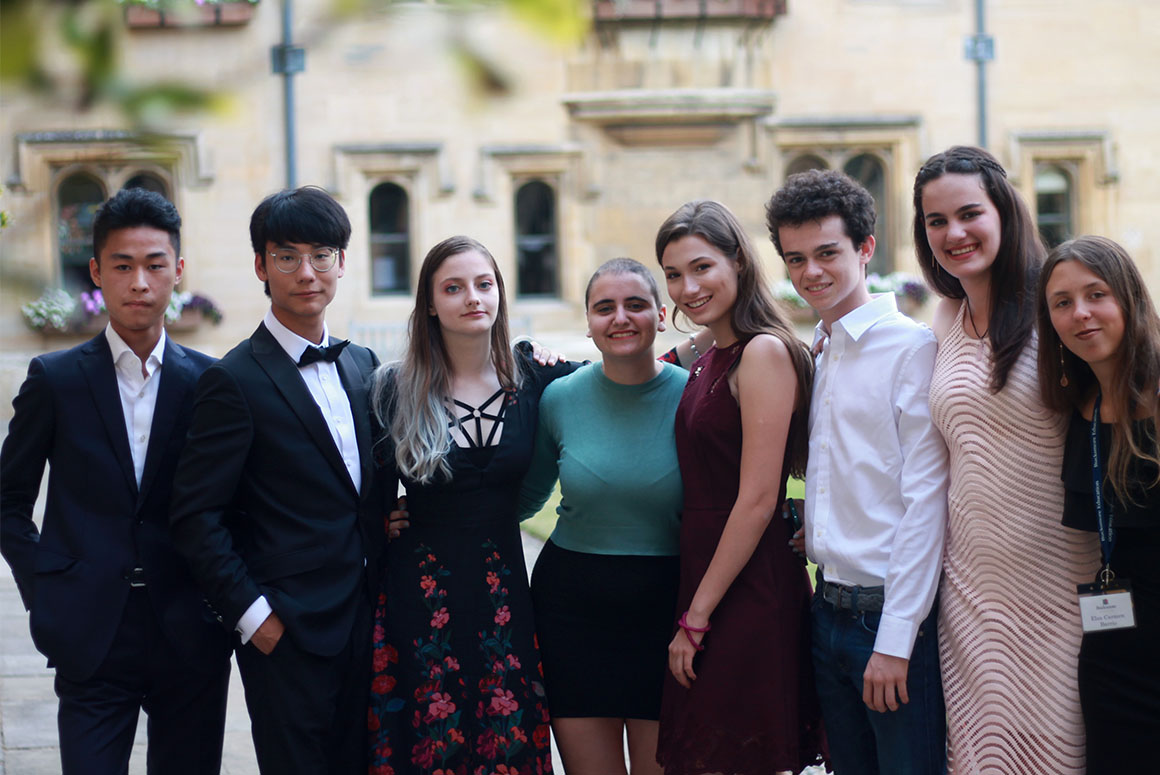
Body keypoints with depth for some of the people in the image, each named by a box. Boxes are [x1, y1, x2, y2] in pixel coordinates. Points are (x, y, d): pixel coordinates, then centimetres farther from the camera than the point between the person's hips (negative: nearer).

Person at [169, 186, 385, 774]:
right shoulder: (236, 380, -10)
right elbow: (197, 517, -12)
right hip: (287, 634, -6)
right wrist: (252, 614, -14)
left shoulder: (363, 366, 11)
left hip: (365, 620, 6)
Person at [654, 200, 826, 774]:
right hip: (703, 582, 9)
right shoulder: (706, 362, 14)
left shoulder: (764, 351, -13)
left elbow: (757, 501, -16)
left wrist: (697, 617, -14)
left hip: (748, 592, -8)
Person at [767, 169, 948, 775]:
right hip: (828, 607, 7)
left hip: (892, 612, -7)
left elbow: (924, 498, -14)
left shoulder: (911, 346, -10)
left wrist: (895, 639, -16)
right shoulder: (813, 355, 12)